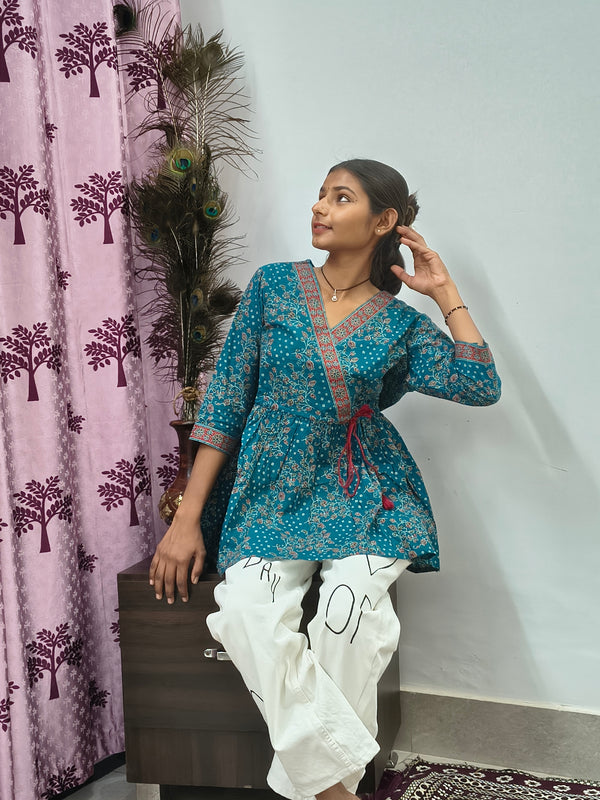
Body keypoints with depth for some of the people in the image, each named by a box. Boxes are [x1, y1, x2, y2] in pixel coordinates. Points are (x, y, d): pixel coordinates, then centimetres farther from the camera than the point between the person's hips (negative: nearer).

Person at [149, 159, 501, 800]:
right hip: (273, 495, 1)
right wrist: (187, 518, -2)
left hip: (366, 496, 0)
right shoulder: (273, 285, 6)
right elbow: (225, 400, 4)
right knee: (248, 612, -27)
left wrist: (445, 291, -1)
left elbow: (481, 387, -7)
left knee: (348, 605, -29)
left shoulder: (400, 324, 6)